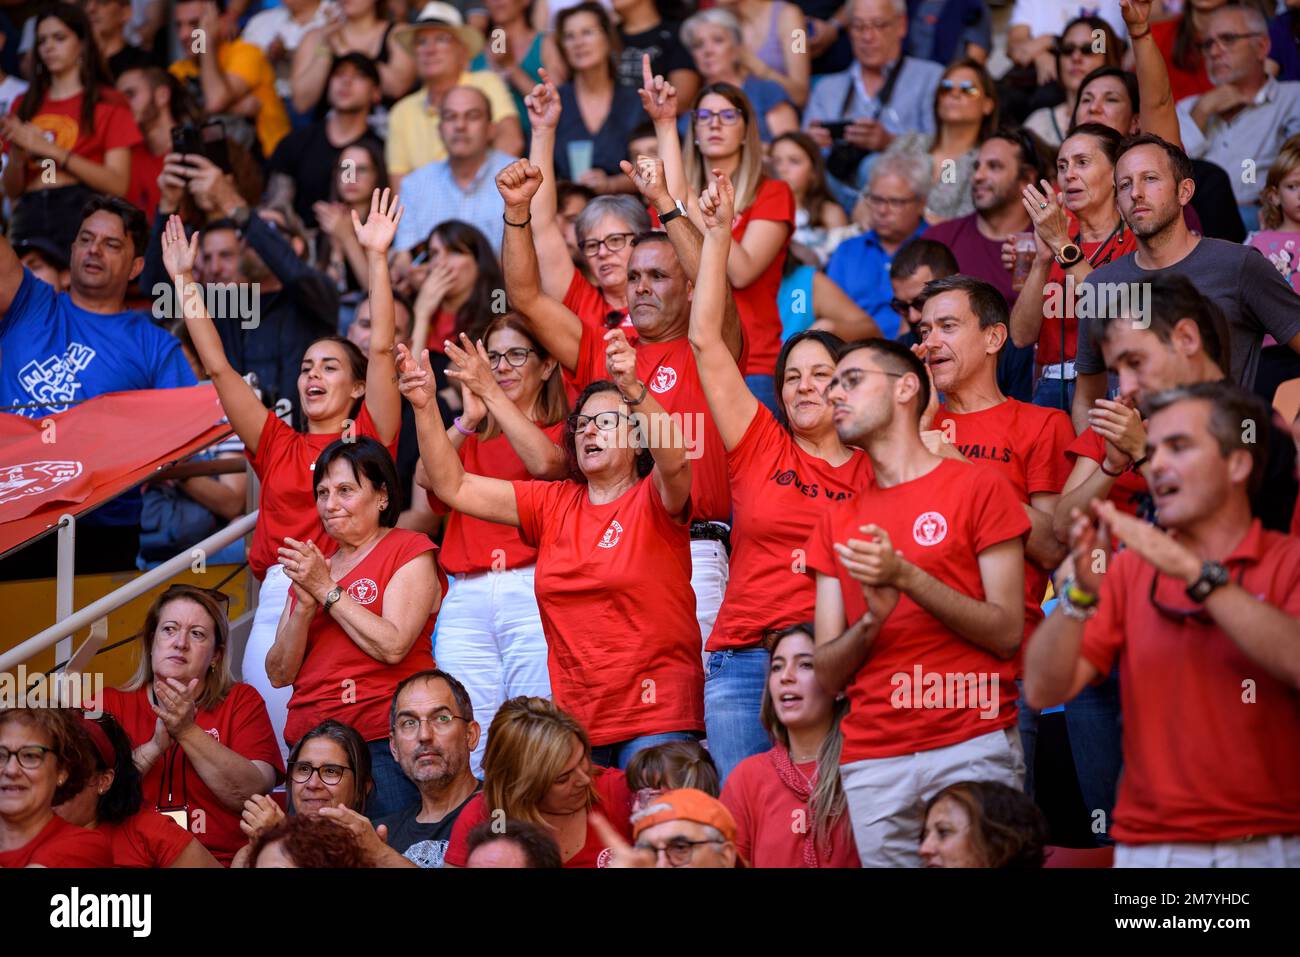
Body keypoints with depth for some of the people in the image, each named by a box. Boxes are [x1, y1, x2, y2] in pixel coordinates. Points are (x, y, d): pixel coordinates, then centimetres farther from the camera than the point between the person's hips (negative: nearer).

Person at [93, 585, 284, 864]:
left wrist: (188, 732, -12)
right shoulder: (111, 703, 11)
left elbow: (253, 794, -5)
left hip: (221, 860, 0)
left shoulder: (241, 701, 10)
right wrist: (155, 747, -12)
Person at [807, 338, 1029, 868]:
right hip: (872, 760, 4)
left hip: (972, 747, -4)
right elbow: (827, 675, 10)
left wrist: (906, 576, -14)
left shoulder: (978, 487, 3)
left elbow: (1007, 634, -5)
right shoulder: (838, 523, 16)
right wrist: (871, 621, -11)